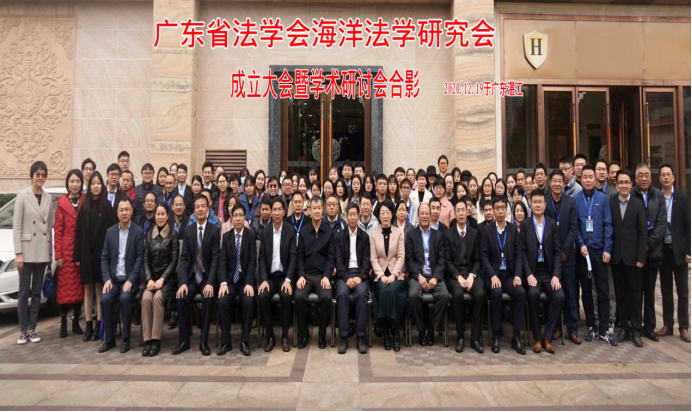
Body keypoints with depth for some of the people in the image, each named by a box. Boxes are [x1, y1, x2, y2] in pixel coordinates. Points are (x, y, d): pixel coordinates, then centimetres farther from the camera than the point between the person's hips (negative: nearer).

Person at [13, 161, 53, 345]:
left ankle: (32, 329, 16)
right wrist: (18, 253, -12)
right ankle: (23, 330, 11)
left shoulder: (48, 198, 8)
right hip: (27, 250, -4)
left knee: (37, 292, 9)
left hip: (42, 251, 4)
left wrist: (50, 251, 8)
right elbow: (16, 226, -7)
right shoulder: (22, 195, -4)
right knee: (24, 292, 2)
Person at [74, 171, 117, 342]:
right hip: (86, 254, 3)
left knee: (99, 290, 2)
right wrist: (77, 255, 2)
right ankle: (88, 326, 15)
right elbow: (78, 232, 7)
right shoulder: (84, 207, 9)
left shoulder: (107, 206, -1)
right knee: (88, 290, 8)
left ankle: (99, 326, 8)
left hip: (102, 253, -3)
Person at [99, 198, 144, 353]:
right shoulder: (110, 231, 9)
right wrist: (107, 279, -6)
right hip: (113, 278, 3)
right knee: (105, 299, -23)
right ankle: (109, 339, -4)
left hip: (130, 279, -3)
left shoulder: (138, 231, -2)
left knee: (124, 298, -29)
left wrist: (130, 280, -16)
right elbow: (104, 257, 7)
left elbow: (140, 258, -7)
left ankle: (126, 339, -13)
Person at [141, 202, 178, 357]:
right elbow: (146, 260, 7)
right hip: (151, 277, 3)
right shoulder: (149, 235, 12)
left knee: (157, 297, -30)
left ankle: (156, 339, -23)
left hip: (167, 277, -3)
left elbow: (174, 260, -4)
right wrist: (149, 279, -8)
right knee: (146, 298, -26)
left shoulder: (173, 234, 0)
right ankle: (147, 339, -22)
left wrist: (161, 279, -14)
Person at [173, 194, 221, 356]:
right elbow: (184, 258, 0)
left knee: (208, 298, -28)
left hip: (207, 277, -2)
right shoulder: (188, 230, 6)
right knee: (181, 297, -23)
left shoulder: (215, 230, -4)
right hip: (191, 277, 3)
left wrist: (210, 283, -22)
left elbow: (216, 258, -10)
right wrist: (183, 282, -14)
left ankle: (204, 341, -15)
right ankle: (184, 340, -10)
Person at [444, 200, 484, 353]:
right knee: (458, 294, -32)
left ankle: (475, 337, -16)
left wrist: (472, 275, -11)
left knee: (480, 294, -28)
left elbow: (477, 259, 7)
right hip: (454, 274, -2)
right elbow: (447, 261, -1)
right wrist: (459, 276, -16)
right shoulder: (448, 234, 5)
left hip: (471, 273, 2)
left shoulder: (475, 233, 11)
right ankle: (460, 336, -18)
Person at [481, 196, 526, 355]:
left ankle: (516, 336, -15)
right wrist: (493, 276, -17)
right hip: (493, 274, -2)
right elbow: (484, 256, -3)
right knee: (497, 293, -32)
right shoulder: (486, 230, 3)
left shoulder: (513, 229, 10)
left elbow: (518, 254, 4)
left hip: (510, 275, 2)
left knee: (521, 292, -26)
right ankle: (496, 336, -18)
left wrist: (518, 275, -11)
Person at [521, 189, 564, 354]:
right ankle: (537, 337, -11)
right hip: (532, 272, -2)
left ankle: (547, 337, -5)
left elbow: (557, 252, 3)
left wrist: (556, 275, -9)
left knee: (560, 296, -23)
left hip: (549, 272, 2)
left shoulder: (552, 224, 8)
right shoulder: (524, 225, 2)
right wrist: (529, 275, -15)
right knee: (533, 294, -29)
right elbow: (522, 252, -4)